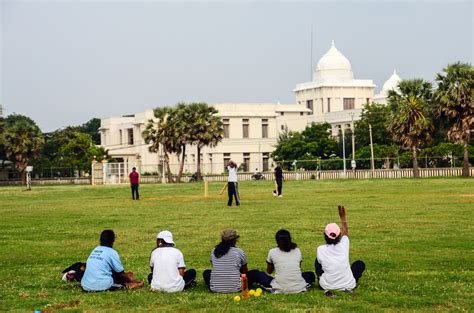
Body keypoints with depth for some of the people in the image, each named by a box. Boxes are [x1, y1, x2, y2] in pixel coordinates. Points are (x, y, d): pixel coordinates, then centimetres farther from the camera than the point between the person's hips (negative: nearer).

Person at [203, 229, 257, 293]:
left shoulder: (214, 251, 4)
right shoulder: (239, 252, -5)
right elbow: (244, 272, 9)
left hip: (215, 288, 3)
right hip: (234, 289, -3)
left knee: (206, 272, 32)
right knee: (254, 273, 12)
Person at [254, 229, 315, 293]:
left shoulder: (272, 252, 4)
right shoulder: (297, 251, 9)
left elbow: (269, 271, 18)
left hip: (280, 289, -2)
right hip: (298, 288, 2)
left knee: (257, 275, 18)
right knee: (311, 275, 33)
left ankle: (273, 289, 4)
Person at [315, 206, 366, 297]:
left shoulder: (320, 249, -10)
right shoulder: (343, 246, -6)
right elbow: (345, 231, 15)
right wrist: (343, 217, 25)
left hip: (327, 285, 0)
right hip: (348, 285, 1)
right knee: (360, 264, 27)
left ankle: (326, 288, 7)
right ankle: (349, 288, 6)